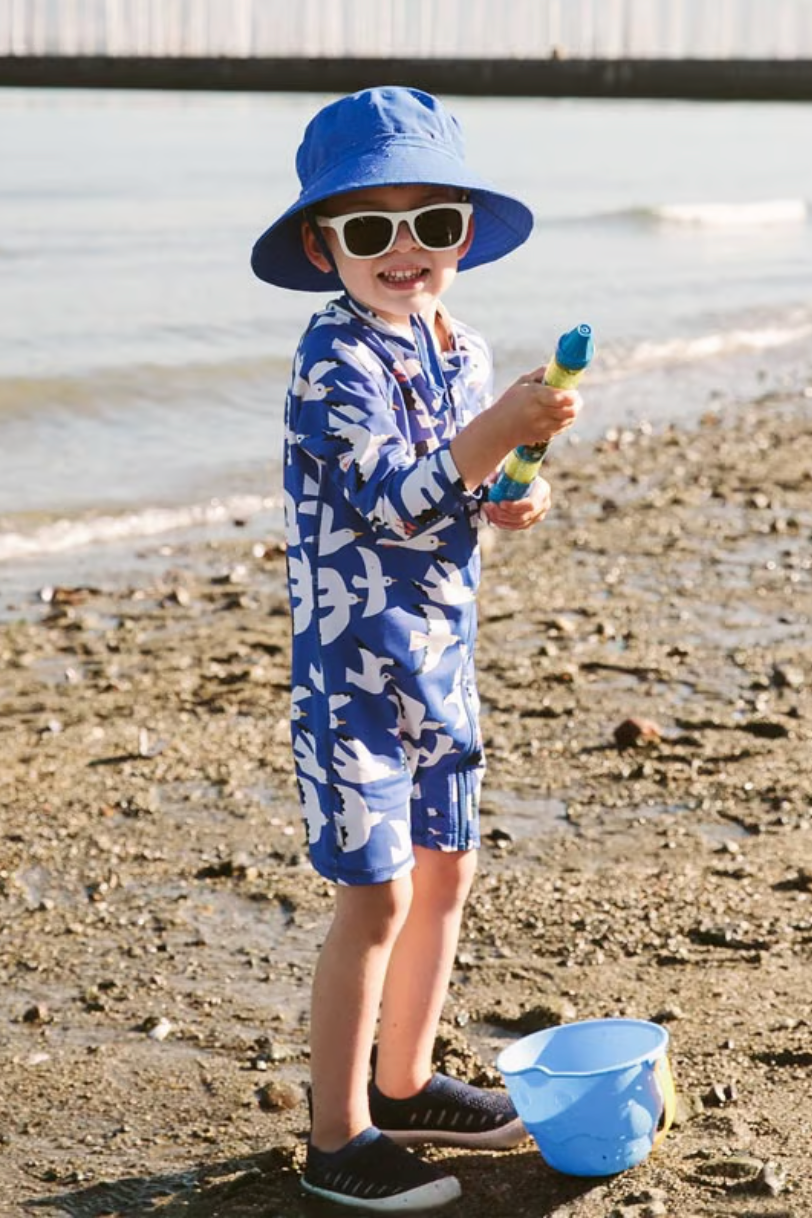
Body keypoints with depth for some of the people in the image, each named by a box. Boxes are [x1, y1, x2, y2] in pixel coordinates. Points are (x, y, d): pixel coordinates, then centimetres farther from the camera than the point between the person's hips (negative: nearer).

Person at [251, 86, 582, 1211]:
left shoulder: (463, 351, 8)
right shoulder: (336, 361, -17)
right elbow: (389, 501, -27)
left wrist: (508, 502, -2)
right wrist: (497, 432, -37)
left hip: (442, 654, 8)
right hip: (357, 665, -8)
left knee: (445, 869, 16)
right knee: (377, 898, -4)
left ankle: (405, 1085, 34)